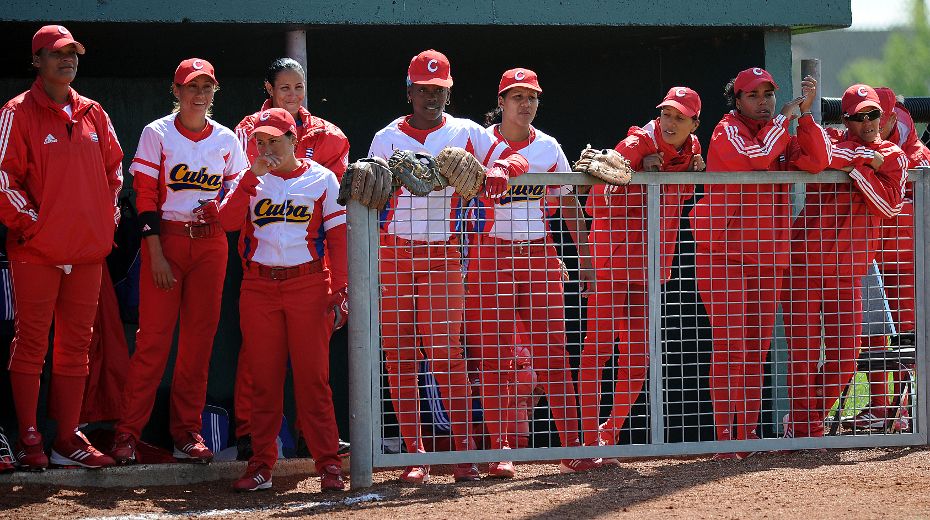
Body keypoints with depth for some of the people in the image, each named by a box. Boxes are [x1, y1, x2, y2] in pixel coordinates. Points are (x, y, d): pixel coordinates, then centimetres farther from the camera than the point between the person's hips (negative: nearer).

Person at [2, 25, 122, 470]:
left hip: (87, 249, 5)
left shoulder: (93, 114, 13)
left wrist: (109, 214, 10)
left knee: (76, 344, 7)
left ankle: (68, 439, 11)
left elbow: (113, 167, 21)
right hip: (36, 249, -5)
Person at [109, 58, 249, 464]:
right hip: (165, 237, -3)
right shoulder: (157, 134, -1)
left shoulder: (226, 140, 8)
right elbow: (145, 197, -5)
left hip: (210, 243, 3)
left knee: (199, 338, 2)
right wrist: (156, 253, -12)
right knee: (154, 336, -7)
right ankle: (127, 432, -4)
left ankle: (187, 431, 8)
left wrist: (220, 209, -9)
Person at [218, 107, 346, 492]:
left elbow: (337, 237, 2)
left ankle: (328, 462, -2)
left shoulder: (322, 179, 5)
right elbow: (228, 221, -5)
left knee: (313, 377, -5)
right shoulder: (252, 180, 11)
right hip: (258, 287, 2)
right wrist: (253, 175, -10)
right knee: (263, 377, 3)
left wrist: (338, 291, -6)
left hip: (308, 284, -2)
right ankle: (261, 464, 7)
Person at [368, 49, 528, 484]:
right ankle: (414, 452, 2)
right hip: (393, 253, 2)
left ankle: (465, 448, -8)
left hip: (442, 252, -2)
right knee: (399, 354, -1)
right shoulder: (386, 139, 11)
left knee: (445, 350, -11)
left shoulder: (466, 133, 7)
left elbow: (516, 157, -2)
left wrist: (500, 169, -24)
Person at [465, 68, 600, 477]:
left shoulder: (549, 148, 8)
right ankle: (500, 450, -2)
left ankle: (572, 445, 0)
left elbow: (569, 203, 14)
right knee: (496, 355, -4)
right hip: (492, 255, -3)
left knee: (553, 351, -1)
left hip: (540, 255, 3)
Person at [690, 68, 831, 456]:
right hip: (724, 254, -6)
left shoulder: (782, 135, 14)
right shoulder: (728, 131, -3)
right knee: (730, 345, -10)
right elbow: (754, 156, -22)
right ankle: (725, 435, -10)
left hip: (767, 256, 6)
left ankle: (748, 433, 11)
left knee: (756, 348, 7)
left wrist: (805, 114, -6)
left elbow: (816, 162, -1)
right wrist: (785, 118, -11)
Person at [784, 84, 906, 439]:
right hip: (804, 265, -3)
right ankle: (804, 427, 7)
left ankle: (803, 422, 20)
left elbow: (890, 205, -7)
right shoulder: (830, 144, 2)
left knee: (844, 359, 2)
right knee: (804, 354, -5)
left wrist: (854, 168, -13)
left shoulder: (893, 158, 10)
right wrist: (864, 157, -14)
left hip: (847, 274, 3)